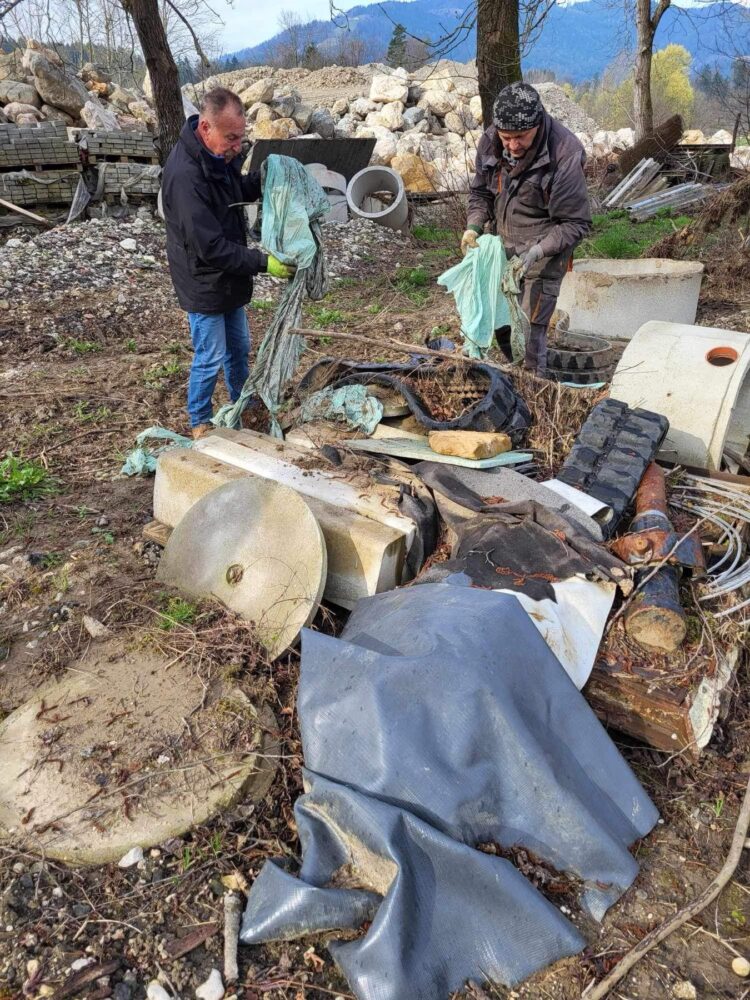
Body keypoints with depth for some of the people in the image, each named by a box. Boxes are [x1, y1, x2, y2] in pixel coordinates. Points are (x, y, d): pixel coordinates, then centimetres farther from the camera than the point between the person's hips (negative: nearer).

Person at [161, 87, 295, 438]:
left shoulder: (219, 155, -1)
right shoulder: (185, 175, -30)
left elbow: (239, 190, 19)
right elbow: (210, 246, -31)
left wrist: (262, 178, -2)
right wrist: (263, 262, -30)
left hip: (229, 278, 9)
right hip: (204, 283, -9)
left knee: (239, 348, 21)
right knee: (210, 359, 4)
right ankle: (199, 423, 25)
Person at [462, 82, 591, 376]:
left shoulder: (564, 156, -22)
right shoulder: (489, 142, -5)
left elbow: (576, 223, -16)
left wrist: (537, 251, -29)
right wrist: (474, 226, -8)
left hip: (542, 255, -6)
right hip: (501, 248, 6)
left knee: (529, 333, -8)